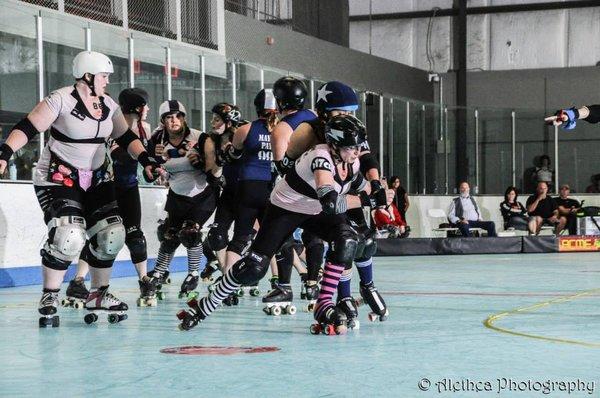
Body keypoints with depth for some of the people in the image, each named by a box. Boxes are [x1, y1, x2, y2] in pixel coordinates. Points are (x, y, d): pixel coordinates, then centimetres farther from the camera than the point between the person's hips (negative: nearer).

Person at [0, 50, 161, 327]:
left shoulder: (108, 105, 4)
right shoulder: (61, 100, -16)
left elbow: (126, 138, 13)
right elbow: (27, 128, -20)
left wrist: (146, 161, -1)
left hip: (96, 179, 7)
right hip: (57, 178, -7)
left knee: (111, 235, 1)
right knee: (69, 237, -22)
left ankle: (98, 294, 20)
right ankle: (49, 299, -6)